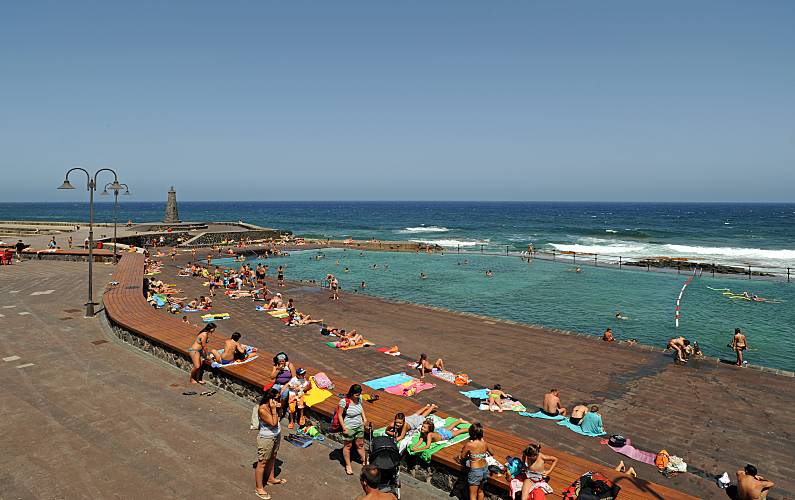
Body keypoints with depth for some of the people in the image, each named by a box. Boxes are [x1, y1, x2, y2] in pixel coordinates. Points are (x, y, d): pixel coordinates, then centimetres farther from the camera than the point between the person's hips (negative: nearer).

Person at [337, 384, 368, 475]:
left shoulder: (359, 398, -8)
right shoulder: (344, 401, -26)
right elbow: (339, 415, -17)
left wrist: (364, 418, 5)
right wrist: (344, 428, -17)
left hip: (359, 426, 5)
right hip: (349, 428, -5)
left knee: (360, 444, 20)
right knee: (348, 446, 12)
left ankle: (364, 461, 38)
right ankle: (348, 466, 28)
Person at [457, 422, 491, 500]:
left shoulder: (469, 444, -20)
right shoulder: (485, 443, -6)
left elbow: (462, 456, -6)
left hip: (475, 471, -5)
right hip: (485, 469, 5)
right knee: (480, 491, 26)